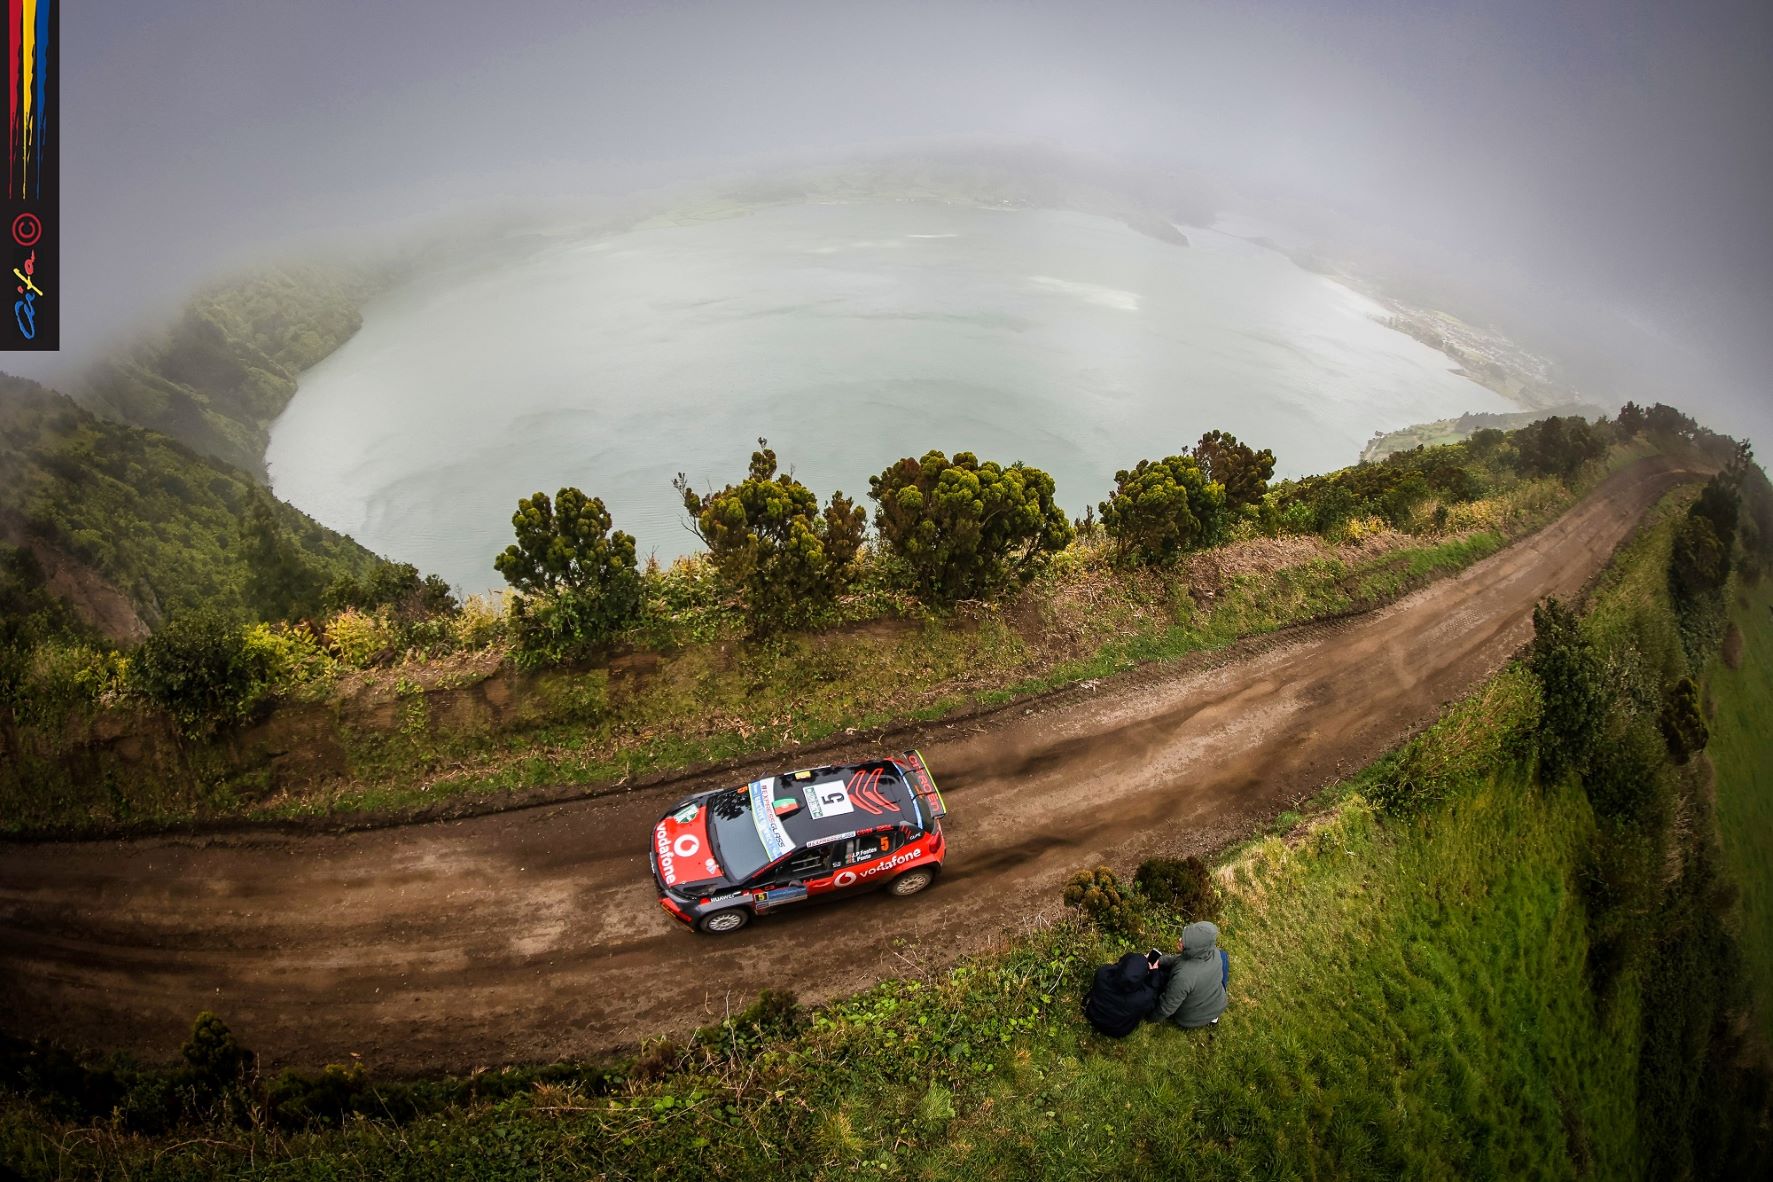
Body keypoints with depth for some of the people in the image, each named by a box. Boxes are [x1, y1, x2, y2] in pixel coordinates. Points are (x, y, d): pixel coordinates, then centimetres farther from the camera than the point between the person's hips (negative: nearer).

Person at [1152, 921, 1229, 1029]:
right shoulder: (1214, 951, -26)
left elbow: (1166, 1007, -25)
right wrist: (1158, 962, -12)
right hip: (1218, 1007, 4)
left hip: (1192, 1020, -4)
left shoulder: (1183, 977, -42)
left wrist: (1153, 1017, -7)